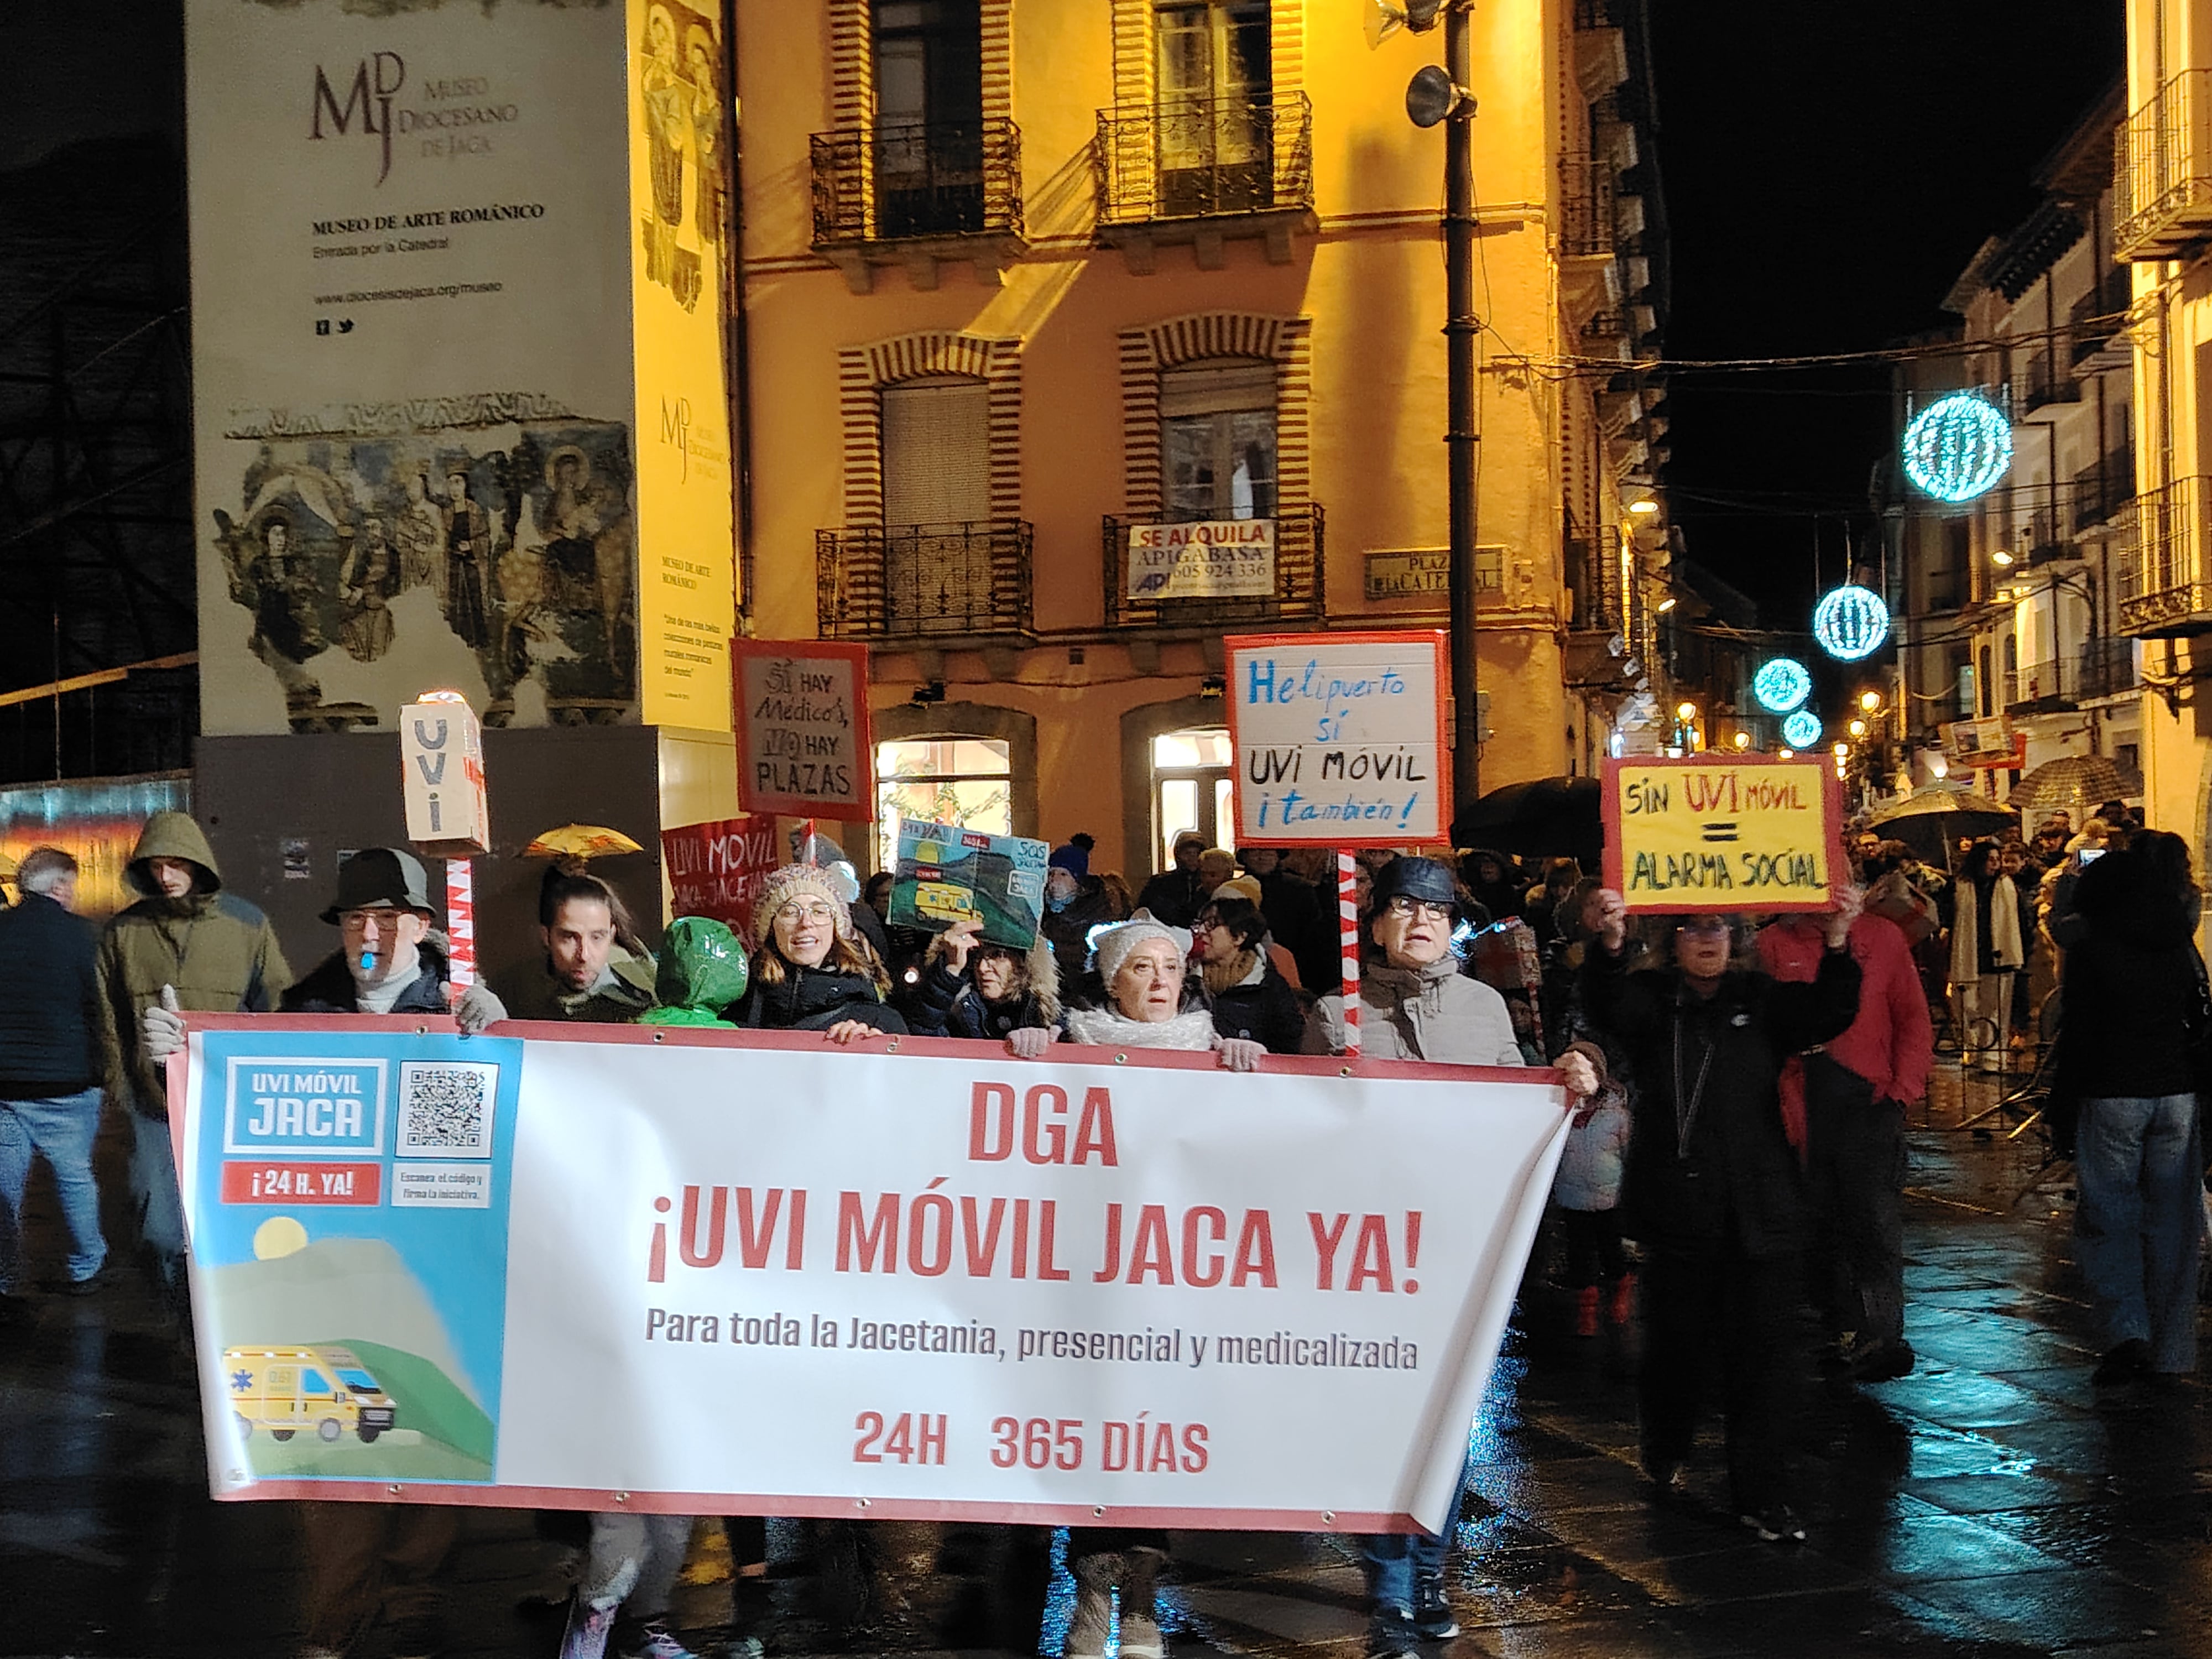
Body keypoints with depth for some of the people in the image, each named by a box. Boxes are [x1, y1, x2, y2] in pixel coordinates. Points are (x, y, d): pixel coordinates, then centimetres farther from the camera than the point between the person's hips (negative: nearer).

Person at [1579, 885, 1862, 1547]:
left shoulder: (1761, 1001, 7)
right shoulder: (1650, 998, 1)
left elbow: (1829, 1014, -8)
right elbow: (1608, 1004, -21)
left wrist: (1837, 945, -27)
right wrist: (1610, 944, -42)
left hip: (1762, 1213, 2)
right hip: (1677, 1213, -2)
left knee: (1765, 1355, 0)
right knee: (1680, 1347, 8)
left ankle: (1762, 1496, 8)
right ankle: (1663, 1454, 35)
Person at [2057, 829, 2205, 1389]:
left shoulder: (2089, 952, -7)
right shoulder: (2182, 950, 5)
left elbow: (2079, 1031, -8)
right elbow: (2199, 1023, 9)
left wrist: (2070, 1094, -1)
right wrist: (2195, 1085, 15)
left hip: (2113, 1096, -4)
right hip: (2176, 1093, 4)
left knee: (2107, 1216, 5)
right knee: (2171, 1218, 9)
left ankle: (2127, 1332, -12)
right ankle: (2170, 1350, 13)